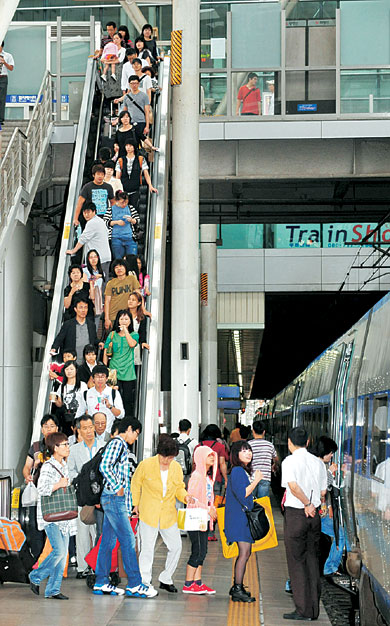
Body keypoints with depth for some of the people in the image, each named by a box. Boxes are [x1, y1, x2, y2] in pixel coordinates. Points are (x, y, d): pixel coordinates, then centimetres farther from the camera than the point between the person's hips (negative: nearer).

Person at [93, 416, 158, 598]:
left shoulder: (121, 446, 22)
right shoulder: (117, 443, -9)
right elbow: (104, 466, -23)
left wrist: (127, 508, 19)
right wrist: (117, 488, -17)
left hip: (117, 500, 10)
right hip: (114, 498, -10)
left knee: (108, 541, 9)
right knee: (128, 540, -10)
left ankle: (101, 583, 11)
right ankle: (134, 584, -9)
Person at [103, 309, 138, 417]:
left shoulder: (134, 334, 8)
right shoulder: (112, 334, 8)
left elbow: (132, 344, -14)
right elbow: (105, 352, 8)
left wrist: (125, 330, -10)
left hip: (128, 373, 0)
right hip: (114, 371, 0)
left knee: (128, 400, -1)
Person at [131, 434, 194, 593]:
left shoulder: (176, 468, 1)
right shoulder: (146, 465, -8)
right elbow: (135, 484, 4)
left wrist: (185, 497, -8)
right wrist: (136, 504, 5)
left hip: (168, 514, 3)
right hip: (149, 513, -3)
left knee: (176, 546, 2)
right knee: (147, 548, 2)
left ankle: (165, 579, 19)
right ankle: (145, 581, 15)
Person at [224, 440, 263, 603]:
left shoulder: (244, 471, 17)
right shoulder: (237, 471, -13)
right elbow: (242, 494, -20)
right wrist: (256, 480, -14)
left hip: (244, 515, 10)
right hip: (239, 516, -10)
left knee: (245, 553, 12)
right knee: (244, 553, -12)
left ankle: (237, 587, 18)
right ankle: (238, 590, -11)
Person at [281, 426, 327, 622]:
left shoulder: (290, 461, -10)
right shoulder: (318, 462, 7)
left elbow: (293, 486, -25)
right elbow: (323, 492, 9)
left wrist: (307, 504, -15)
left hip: (295, 513, -5)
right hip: (314, 515, 5)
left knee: (297, 562, 1)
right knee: (312, 560, 12)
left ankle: (303, 610, 0)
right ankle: (314, 609, 14)